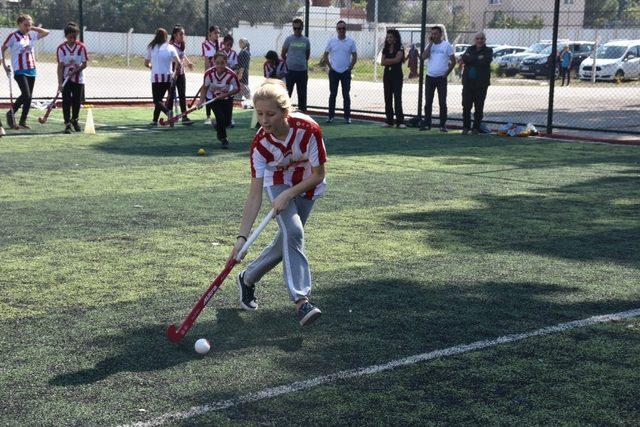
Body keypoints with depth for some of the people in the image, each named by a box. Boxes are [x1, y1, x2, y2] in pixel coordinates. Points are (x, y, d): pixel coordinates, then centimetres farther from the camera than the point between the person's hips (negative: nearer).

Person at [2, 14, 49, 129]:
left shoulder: (31, 35, 11)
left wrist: (33, 28, 8)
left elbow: (46, 32, 18)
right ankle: (11, 112, 3)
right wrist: (4, 64, -3)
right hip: (20, 71, -6)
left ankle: (23, 122, 11)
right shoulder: (13, 36, -3)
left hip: (31, 70, 6)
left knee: (28, 97, 5)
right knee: (26, 95, -17)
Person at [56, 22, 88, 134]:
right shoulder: (61, 48, -7)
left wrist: (75, 70, -21)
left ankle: (74, 120, 31)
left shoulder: (81, 47, -7)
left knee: (77, 101, 8)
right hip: (66, 79, -1)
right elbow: (60, 66, -9)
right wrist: (60, 82, -17)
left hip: (78, 79, 1)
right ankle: (67, 124, -4)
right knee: (66, 101, -7)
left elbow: (84, 64, -5)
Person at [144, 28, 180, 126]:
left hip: (156, 77, -2)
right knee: (159, 98, 16)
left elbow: (146, 63, 7)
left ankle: (167, 111, -27)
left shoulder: (151, 48, 1)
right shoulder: (170, 48, 1)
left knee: (157, 100, 1)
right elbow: (178, 62, -9)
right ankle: (155, 120, 17)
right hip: (168, 77, 2)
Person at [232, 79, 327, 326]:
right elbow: (255, 195, -26)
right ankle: (301, 300, -27)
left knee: (286, 242, 4)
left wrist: (288, 194, -30)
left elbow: (318, 175, -21)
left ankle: (247, 278, 27)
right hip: (277, 183, -1)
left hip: (307, 184, 1)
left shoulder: (308, 129, -32)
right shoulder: (260, 143, -27)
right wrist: (242, 236, -32)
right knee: (293, 233, -26)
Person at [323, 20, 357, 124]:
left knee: (346, 95, 1)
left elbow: (354, 56, 5)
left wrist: (350, 68, -1)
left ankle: (347, 116, 6)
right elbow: (325, 55, 7)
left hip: (346, 72, 0)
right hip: (334, 72, 0)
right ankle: (331, 115, 10)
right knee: (333, 94, 3)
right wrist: (330, 66, 0)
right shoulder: (331, 41, 1)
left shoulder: (351, 41, 0)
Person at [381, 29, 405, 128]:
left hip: (397, 76, -5)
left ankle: (400, 121, -10)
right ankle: (389, 121, 9)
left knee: (397, 98, -9)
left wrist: (387, 60, -5)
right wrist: (392, 61, -10)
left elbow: (397, 59, -17)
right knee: (388, 99, 4)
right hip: (387, 75, 5)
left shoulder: (400, 48, -3)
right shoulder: (385, 49, 11)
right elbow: (383, 62, 1)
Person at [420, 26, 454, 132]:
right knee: (428, 102, 7)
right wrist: (430, 43, -8)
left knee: (442, 102, -1)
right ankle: (427, 124, 13)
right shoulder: (429, 45, 8)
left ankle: (443, 125, 3)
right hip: (430, 77, 4)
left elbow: (453, 61, 0)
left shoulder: (447, 45, -2)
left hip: (441, 78, -4)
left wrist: (446, 73, -4)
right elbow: (424, 57, -9)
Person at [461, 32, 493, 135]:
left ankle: (476, 128, 8)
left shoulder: (488, 50, 4)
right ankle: (465, 127, 9)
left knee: (479, 107, 1)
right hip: (468, 81, 2)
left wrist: (470, 59, -9)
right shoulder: (470, 49, 14)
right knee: (466, 106, 1)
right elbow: (464, 58, -6)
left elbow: (486, 61, -15)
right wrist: (477, 58, -14)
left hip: (481, 84, -2)